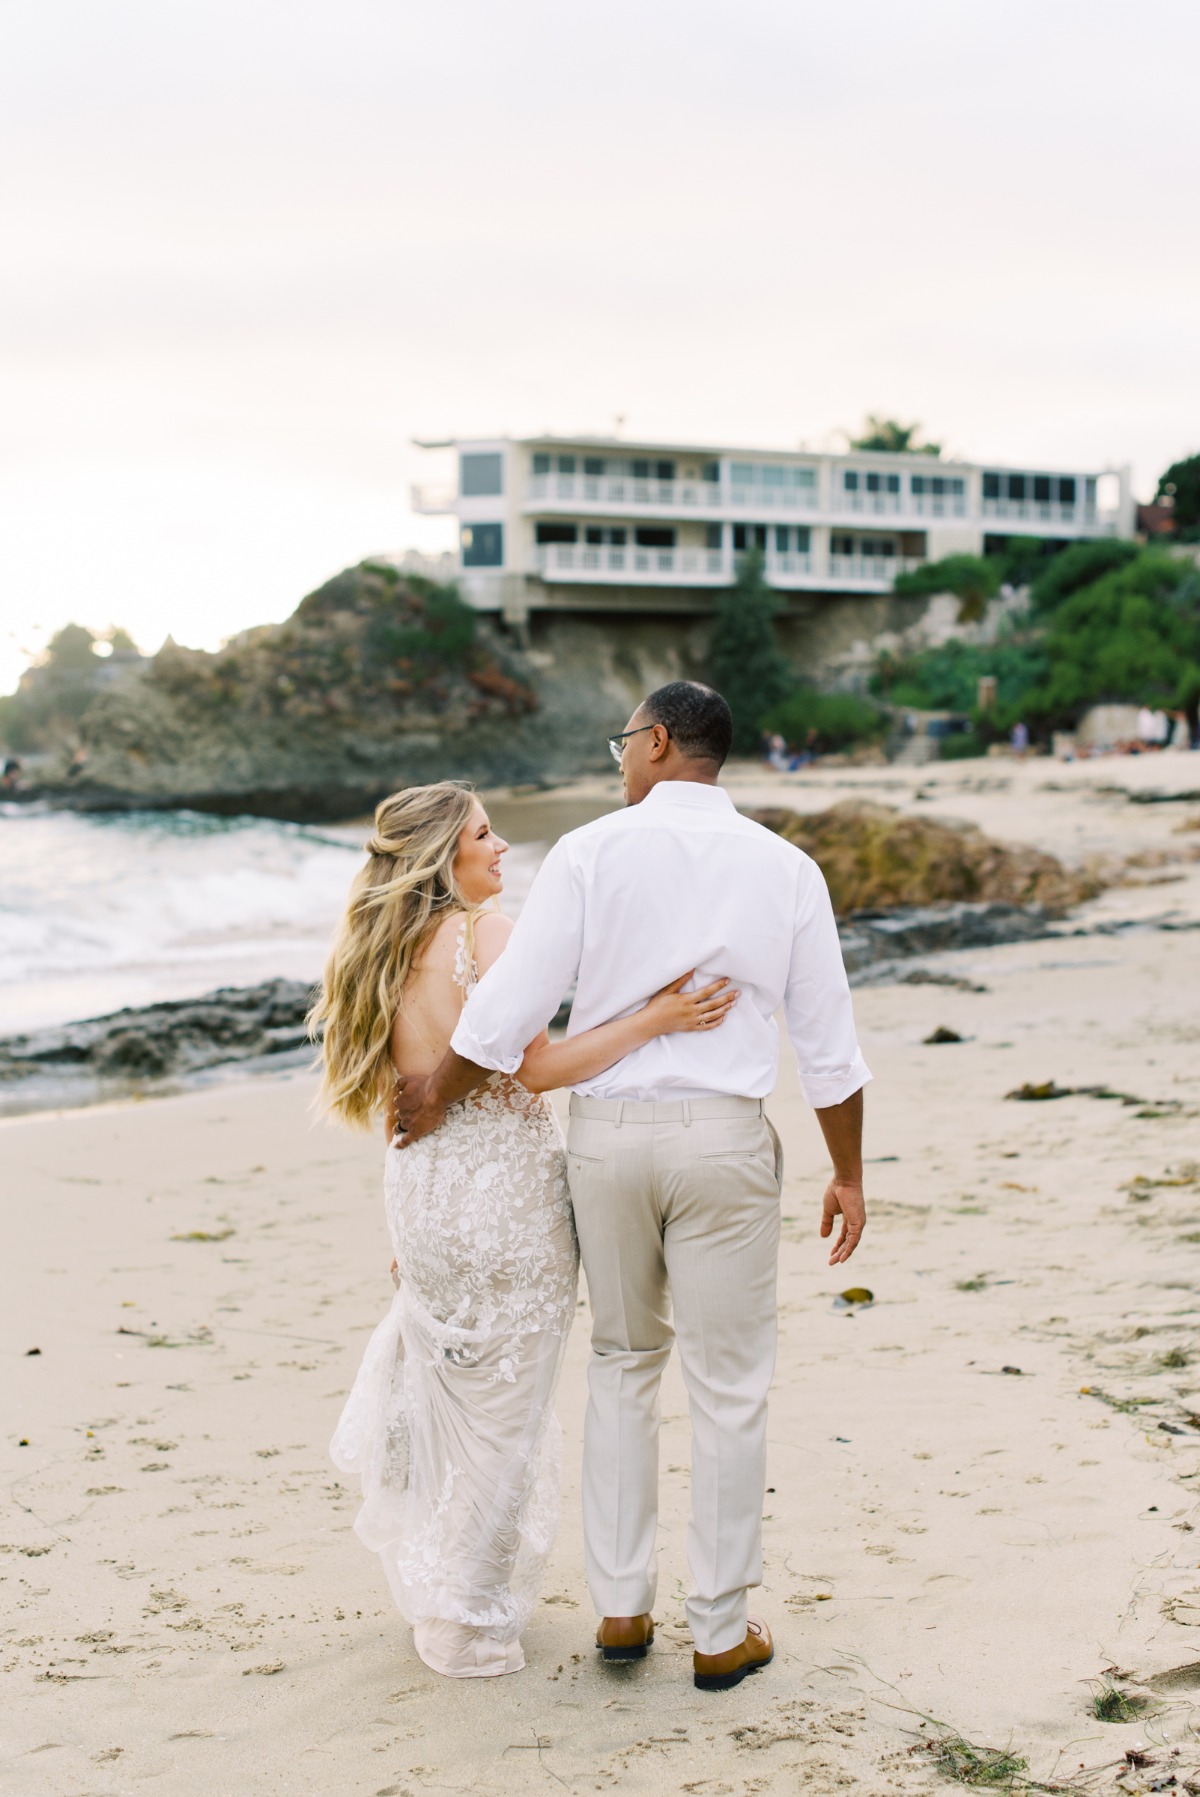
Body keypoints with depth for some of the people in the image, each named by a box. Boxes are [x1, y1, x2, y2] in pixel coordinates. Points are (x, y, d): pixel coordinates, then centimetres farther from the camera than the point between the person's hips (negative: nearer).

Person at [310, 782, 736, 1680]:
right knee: (502, 1406, 6)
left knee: (446, 1386, 22)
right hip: (504, 1179, -7)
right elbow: (537, 1067, -22)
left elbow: (393, 1088, 13)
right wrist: (652, 1019, -22)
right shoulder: (485, 932, -15)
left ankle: (434, 1588, 35)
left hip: (421, 1182, 7)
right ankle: (471, 1624, 17)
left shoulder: (382, 954, 8)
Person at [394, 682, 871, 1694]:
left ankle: (620, 1608, 23)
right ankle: (722, 1633, 18)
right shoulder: (784, 868, 1)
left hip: (607, 1134, 1)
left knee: (623, 1361, 19)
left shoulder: (590, 853, -4)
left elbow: (506, 1014, -8)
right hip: (723, 1137, -1)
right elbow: (830, 1048, 3)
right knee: (728, 1385, 9)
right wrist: (849, 1175, 13)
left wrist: (438, 1097, 9)